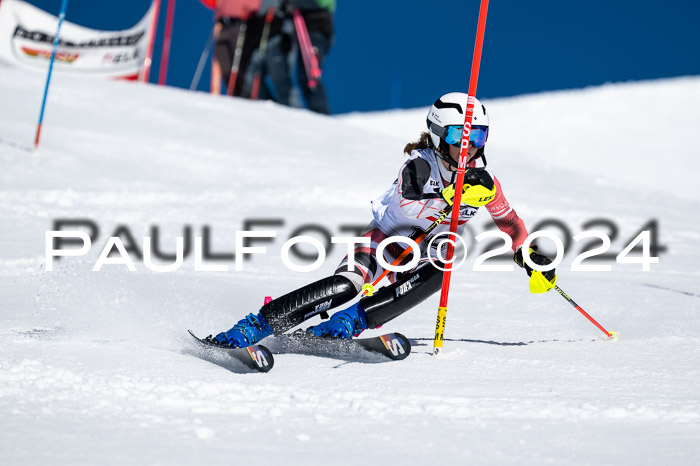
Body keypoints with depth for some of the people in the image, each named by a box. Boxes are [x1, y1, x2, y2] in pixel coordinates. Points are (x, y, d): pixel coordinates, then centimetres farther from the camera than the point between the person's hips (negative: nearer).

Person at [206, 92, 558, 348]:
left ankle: (346, 324, -36)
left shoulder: (482, 179, -5)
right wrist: (453, 196, -50)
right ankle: (251, 329, -33)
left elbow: (509, 220, 15)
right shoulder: (420, 164, -19)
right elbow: (406, 206, -39)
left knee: (441, 272, -33)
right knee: (344, 287, -32)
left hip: (421, 259, 4)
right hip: (384, 241, -4)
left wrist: (532, 258, 10)